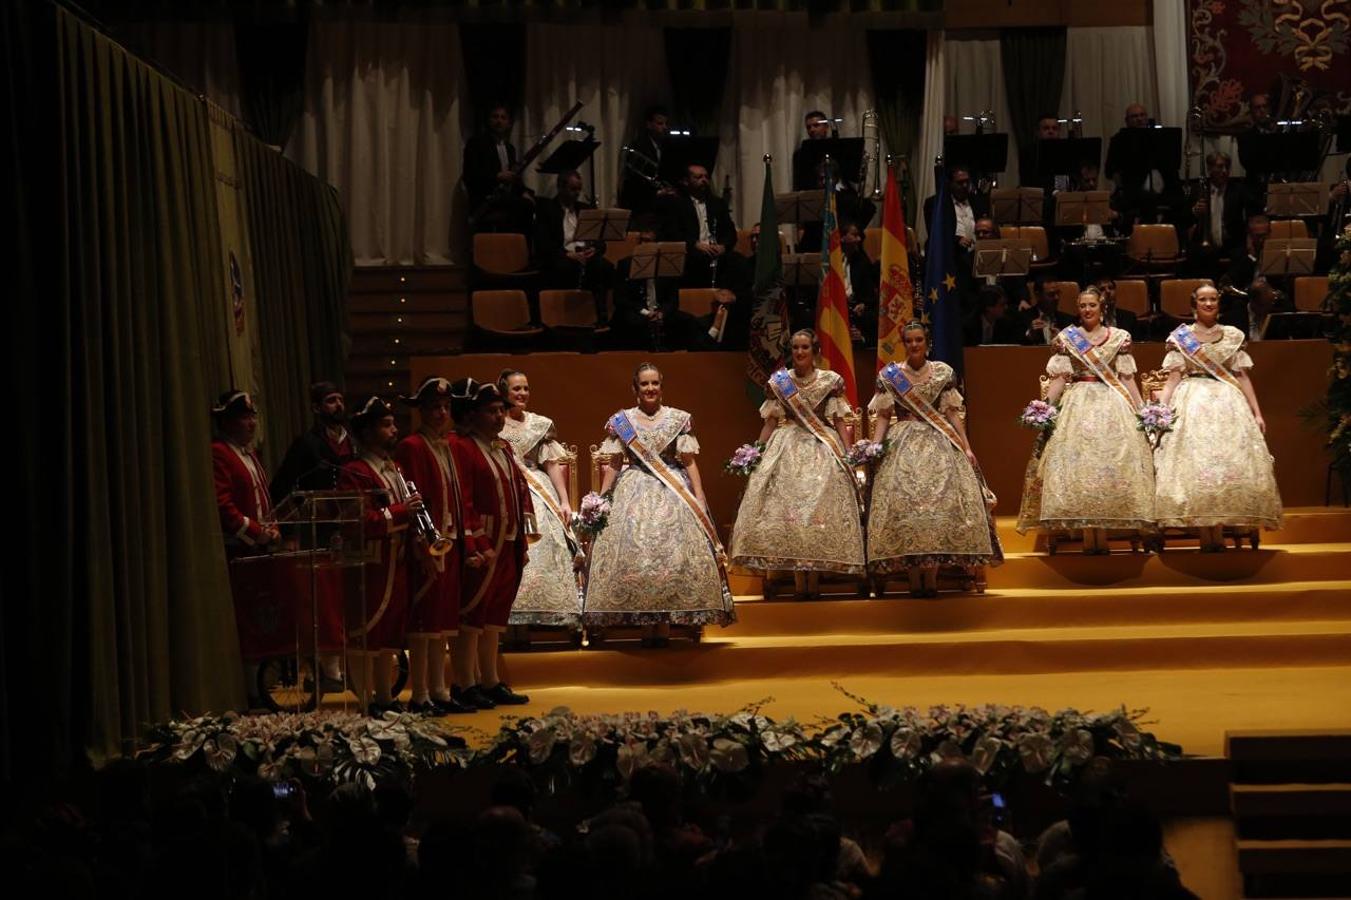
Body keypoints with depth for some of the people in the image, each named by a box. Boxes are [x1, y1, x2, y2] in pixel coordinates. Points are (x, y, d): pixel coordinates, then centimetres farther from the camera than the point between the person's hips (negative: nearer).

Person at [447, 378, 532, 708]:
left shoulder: (503, 448, 17)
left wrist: (522, 542, 14)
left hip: (507, 545, 9)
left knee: (494, 617, 13)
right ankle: (465, 685, 0)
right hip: (481, 547, -9)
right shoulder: (460, 447, -11)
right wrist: (480, 545, -22)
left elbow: (520, 494, 19)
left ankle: (490, 682, 19)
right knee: (472, 614, -4)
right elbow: (462, 501, -18)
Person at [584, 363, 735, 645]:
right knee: (634, 551, -8)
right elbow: (613, 464, 8)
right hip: (633, 493, 0)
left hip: (674, 493, 0)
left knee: (674, 553, -9)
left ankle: (665, 624, -3)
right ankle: (646, 625, -3)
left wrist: (699, 498, -2)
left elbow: (689, 463, 5)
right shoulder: (621, 421, 7)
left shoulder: (679, 419, 5)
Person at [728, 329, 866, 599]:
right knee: (788, 508, -8)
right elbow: (770, 422, 10)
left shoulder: (830, 381, 6)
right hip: (787, 448, 1)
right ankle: (799, 580, -6)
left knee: (821, 508, -8)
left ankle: (814, 579, -5)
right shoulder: (779, 382, 9)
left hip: (823, 448, -1)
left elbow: (839, 421, 5)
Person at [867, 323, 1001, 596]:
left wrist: (966, 447, 2)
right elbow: (882, 416, 5)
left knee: (939, 500, -10)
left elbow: (953, 412, 8)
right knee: (902, 501, -11)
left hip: (939, 442, 1)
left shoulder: (943, 373, 8)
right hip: (901, 445, 0)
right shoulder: (888, 376, 7)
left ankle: (931, 576, -9)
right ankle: (914, 577, -8)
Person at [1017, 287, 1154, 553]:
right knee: (1078, 464, -7)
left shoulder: (1119, 338, 7)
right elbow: (1059, 379, 5)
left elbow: (1127, 379, 7)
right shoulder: (1066, 339, 7)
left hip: (1112, 404, 0)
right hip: (1077, 405, 0)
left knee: (1110, 463, -6)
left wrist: (1142, 410, 0)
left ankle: (1102, 534, -3)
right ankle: (1088, 535, -4)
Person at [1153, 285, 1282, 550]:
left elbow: (1243, 377, 9)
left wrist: (1257, 412, 3)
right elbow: (1173, 378, 3)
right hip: (1192, 403, -1)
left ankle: (1219, 534, -6)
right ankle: (1205, 536, -9)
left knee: (1228, 464, -7)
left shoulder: (1233, 336, 10)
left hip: (1228, 403, 1)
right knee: (1195, 465, -9)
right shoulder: (1180, 337, 6)